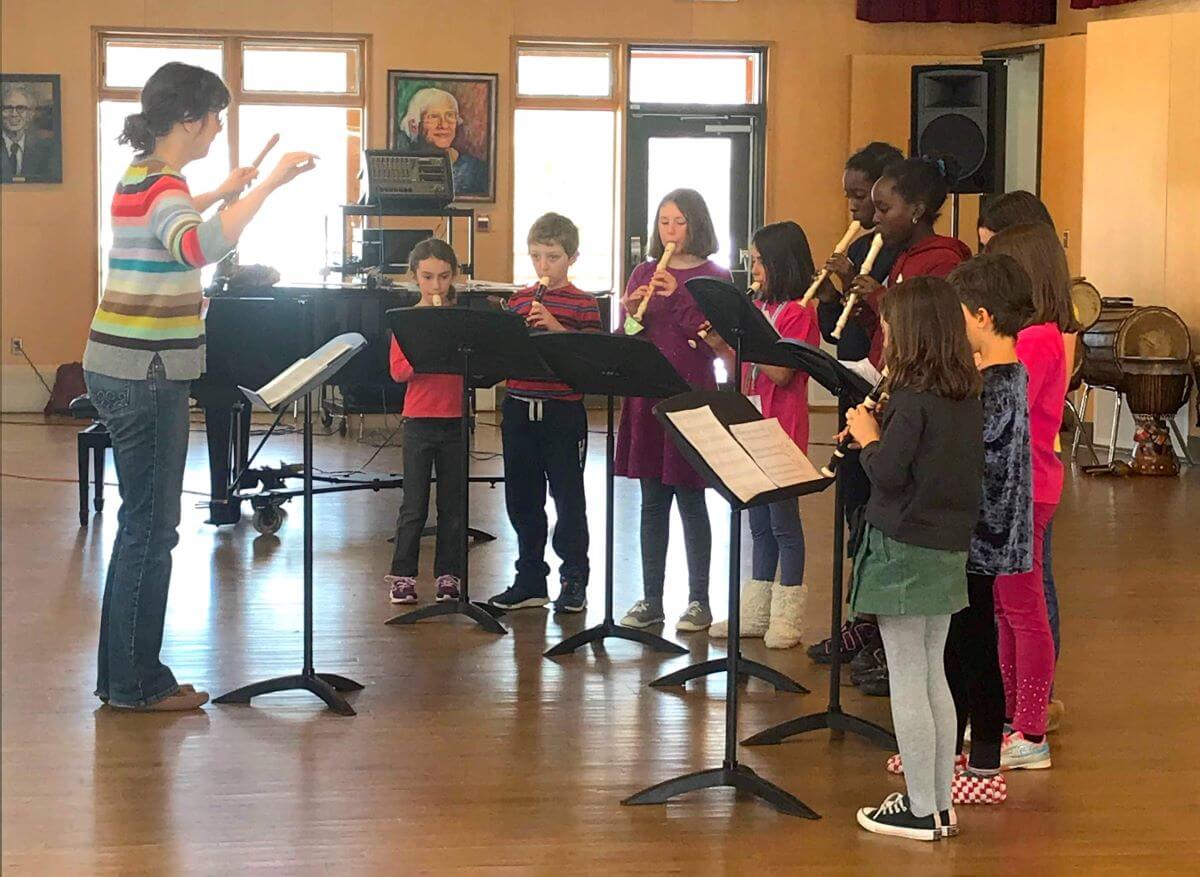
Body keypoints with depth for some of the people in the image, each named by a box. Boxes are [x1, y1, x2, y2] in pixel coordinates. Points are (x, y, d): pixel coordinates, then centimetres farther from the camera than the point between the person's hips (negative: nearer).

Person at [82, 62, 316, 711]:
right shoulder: (163, 188, -18)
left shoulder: (141, 176, 12)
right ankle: (135, 683, 6)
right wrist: (270, 183, -39)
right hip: (147, 374, -10)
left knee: (143, 523, 15)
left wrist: (222, 193, 39)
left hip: (119, 367, 10)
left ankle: (125, 674, 23)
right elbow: (201, 247, -41)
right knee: (151, 528, -2)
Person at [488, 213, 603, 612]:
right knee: (521, 498, 10)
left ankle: (574, 579, 12)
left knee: (568, 496, 2)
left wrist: (557, 327, -20)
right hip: (519, 409, 5)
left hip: (564, 411, -5)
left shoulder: (584, 304, -2)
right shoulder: (517, 301, 11)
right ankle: (530, 579, 20)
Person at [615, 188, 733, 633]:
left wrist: (676, 297, -19)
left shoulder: (714, 277, -1)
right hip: (646, 395, 4)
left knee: (691, 499, 0)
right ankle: (650, 599, 14)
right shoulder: (643, 274, 11)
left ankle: (699, 601, 8)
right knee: (652, 501, 8)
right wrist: (630, 311, -12)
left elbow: (714, 342, -13)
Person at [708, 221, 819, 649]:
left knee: (783, 522, -2)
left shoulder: (799, 313, -11)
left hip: (782, 433, -8)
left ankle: (787, 618, 4)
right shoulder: (759, 309, 14)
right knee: (760, 524, 13)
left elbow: (781, 374, -19)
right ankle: (755, 613, 20)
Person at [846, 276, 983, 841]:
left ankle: (920, 810, 6)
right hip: (948, 549, 8)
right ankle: (940, 804, 22)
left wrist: (868, 438, -4)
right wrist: (881, 435, 8)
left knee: (906, 681, 0)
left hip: (904, 550, -8)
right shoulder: (965, 395, 7)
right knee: (933, 676, 15)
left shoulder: (912, 397, -18)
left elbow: (888, 473, -21)